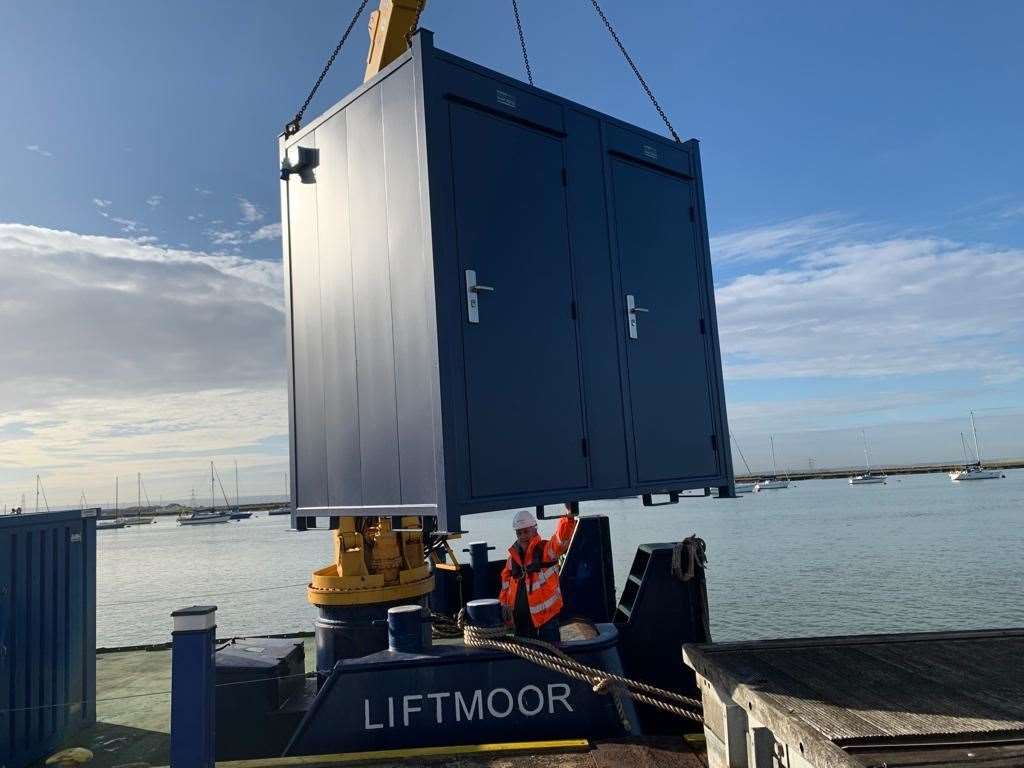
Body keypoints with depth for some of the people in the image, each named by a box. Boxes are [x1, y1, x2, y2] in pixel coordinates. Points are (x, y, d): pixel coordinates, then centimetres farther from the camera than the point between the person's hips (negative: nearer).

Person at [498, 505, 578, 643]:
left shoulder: (546, 550, -8)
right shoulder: (513, 555, 8)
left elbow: (562, 539, -27)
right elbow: (506, 581, 18)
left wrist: (569, 516, -42)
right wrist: (504, 604, 11)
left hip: (546, 614, -5)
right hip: (520, 617, 5)